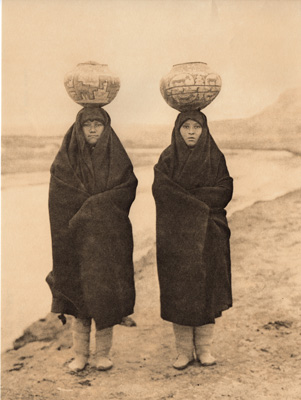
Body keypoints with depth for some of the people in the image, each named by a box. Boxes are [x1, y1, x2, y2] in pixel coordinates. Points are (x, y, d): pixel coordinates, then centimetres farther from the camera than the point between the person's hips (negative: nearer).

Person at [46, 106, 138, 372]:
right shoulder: (66, 159, 3)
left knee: (106, 295, 2)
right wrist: (100, 204, -10)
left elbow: (128, 190, -7)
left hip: (109, 237, 0)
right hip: (78, 238, 0)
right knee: (79, 293, 3)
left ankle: (104, 353, 16)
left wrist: (91, 205, -15)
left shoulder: (117, 158, 5)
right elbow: (60, 198, -5)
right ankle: (80, 354, 16)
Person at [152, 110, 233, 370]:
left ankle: (204, 348, 17)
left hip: (207, 235, 1)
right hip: (176, 235, -1)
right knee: (178, 292, 1)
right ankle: (184, 351, 12)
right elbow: (160, 190, -13)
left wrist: (185, 195, -13)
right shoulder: (167, 159, 3)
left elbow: (225, 192, -6)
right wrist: (202, 200, -17)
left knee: (206, 289, 4)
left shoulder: (215, 158, 4)